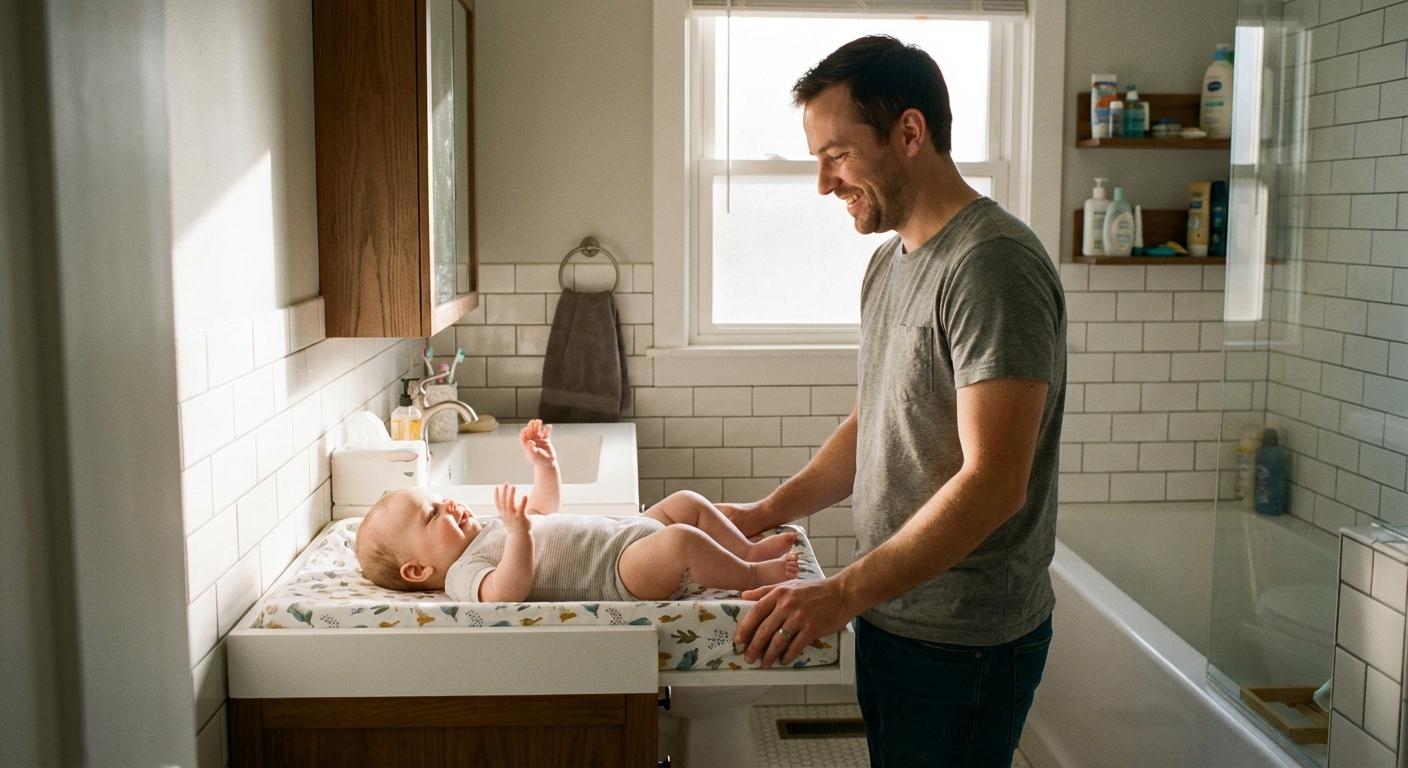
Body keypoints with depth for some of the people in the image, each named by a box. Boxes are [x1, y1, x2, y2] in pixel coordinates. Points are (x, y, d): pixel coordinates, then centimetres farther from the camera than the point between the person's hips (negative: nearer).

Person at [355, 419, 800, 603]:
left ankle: (749, 550, 23)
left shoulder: (488, 531, 19)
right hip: (619, 576, -11)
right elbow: (507, 595, -36)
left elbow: (545, 510, 33)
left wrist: (544, 463, 20)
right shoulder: (464, 572, -13)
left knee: (686, 504, 17)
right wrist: (519, 535, -47)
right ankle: (751, 576, -8)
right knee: (681, 540, -31)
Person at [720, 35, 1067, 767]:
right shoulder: (889, 263, 9)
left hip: (964, 638, -8)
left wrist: (842, 592, -29)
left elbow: (993, 483, -26)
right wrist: (768, 511, 7)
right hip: (889, 612, 8)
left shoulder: (993, 263, -20)